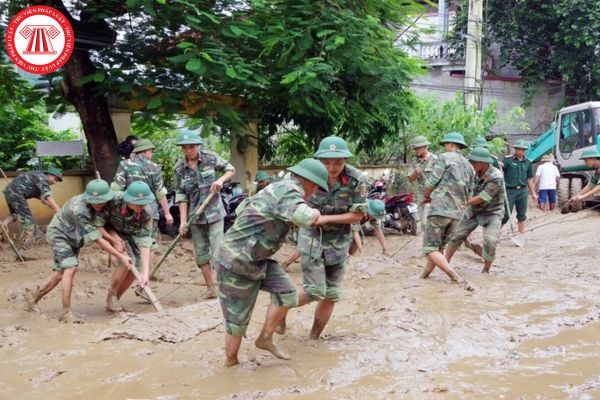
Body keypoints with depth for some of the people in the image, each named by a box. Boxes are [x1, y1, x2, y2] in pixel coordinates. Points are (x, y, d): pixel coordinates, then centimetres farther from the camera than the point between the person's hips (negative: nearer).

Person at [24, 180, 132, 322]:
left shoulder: (101, 206, -16)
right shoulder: (79, 210, -37)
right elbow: (97, 239, -35)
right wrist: (120, 256, -34)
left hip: (72, 238, 8)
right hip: (59, 234, -8)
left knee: (59, 273, 10)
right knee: (70, 268, -21)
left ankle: (33, 300, 28)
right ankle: (66, 312, -18)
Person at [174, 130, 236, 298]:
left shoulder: (210, 158, -6)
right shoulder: (179, 168, -3)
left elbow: (231, 170, 6)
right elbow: (181, 196, -3)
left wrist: (221, 180, -14)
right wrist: (183, 221, -10)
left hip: (214, 212, -2)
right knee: (201, 254, 6)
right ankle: (211, 288, 15)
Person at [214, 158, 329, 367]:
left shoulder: (277, 188, 10)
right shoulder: (290, 191, -19)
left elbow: (241, 208, 22)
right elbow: (304, 217, -40)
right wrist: (314, 213, -19)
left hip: (255, 259, 9)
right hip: (236, 262, -9)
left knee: (287, 292, 4)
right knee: (237, 319, 4)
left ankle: (265, 339, 18)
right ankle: (231, 362, 22)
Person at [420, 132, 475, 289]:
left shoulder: (445, 158, -4)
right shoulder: (469, 167, 16)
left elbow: (431, 182, -9)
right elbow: (468, 195, 19)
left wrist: (426, 195, 13)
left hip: (440, 210, -8)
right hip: (457, 213, 8)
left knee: (430, 249, -6)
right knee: (439, 247, 21)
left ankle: (457, 279, -19)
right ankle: (423, 276, 26)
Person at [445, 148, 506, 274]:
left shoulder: (496, 178, -30)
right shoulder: (478, 172, -9)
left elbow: (480, 199, -27)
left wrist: (466, 202, -16)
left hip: (492, 213, -6)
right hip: (474, 210, 6)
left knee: (490, 242, -20)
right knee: (457, 235, 6)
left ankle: (486, 271, 0)